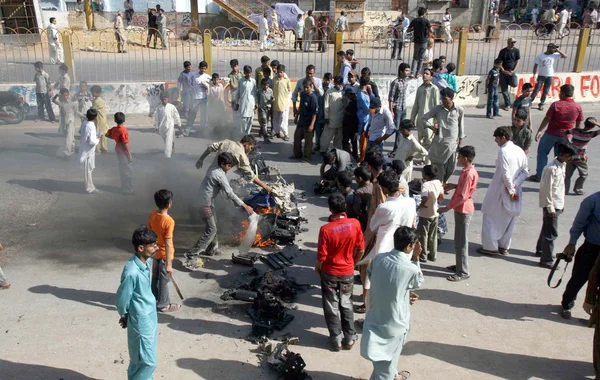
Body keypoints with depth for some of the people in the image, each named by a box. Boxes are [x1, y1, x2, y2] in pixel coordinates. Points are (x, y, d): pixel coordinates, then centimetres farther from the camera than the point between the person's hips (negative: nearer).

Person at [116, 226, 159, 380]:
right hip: (141, 322, -8)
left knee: (141, 359, 23)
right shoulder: (132, 272, -30)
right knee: (148, 362, 3)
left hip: (150, 317, 8)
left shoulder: (146, 261, -3)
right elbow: (122, 298, -17)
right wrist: (125, 316, 2)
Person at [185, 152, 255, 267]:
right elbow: (229, 193, -25)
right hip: (206, 204, -10)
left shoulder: (214, 170, 8)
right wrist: (245, 206, -23)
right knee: (211, 230, -8)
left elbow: (224, 189, 18)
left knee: (213, 226, 21)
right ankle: (192, 254, -9)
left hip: (207, 202, 10)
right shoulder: (220, 175, -20)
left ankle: (211, 249, 36)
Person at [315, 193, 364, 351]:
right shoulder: (355, 224, -15)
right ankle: (349, 338, 29)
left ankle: (336, 339, 23)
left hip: (329, 273, -3)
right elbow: (361, 250, -5)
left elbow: (322, 256, -17)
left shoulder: (326, 229, -24)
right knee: (346, 305, 21)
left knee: (331, 307, 14)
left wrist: (317, 267, 4)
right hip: (348, 272, 3)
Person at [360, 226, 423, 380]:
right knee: (387, 360, 15)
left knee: (383, 357, 28)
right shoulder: (411, 269, -23)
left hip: (376, 315, 6)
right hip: (394, 321, -6)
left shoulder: (379, 258, -9)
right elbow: (419, 283, 0)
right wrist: (416, 259, -3)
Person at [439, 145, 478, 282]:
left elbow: (462, 196, -25)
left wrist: (447, 208, -21)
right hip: (461, 209, 10)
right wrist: (454, 186, 9)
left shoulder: (468, 174, -24)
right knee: (459, 240, 19)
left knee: (461, 242, -1)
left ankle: (463, 272, 8)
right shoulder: (469, 170, 7)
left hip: (463, 210, -10)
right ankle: (460, 265, 31)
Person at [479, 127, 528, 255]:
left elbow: (506, 174, -22)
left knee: (491, 218, 6)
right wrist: (515, 185, -7)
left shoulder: (503, 151, -18)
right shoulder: (520, 151, 5)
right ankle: (504, 247, 25)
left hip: (500, 191, -7)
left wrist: (511, 190, -15)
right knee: (508, 219, 16)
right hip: (514, 191, 7)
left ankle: (490, 247, 11)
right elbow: (524, 172, 3)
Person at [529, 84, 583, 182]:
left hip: (551, 134, -3)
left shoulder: (556, 105, -14)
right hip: (565, 136, 3)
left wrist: (539, 131, -5)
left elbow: (547, 119, -13)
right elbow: (578, 125, 3)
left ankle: (539, 175, 10)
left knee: (542, 152, 12)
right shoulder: (578, 107, -3)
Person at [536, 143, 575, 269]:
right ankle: (547, 260, 3)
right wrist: (550, 208, -18)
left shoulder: (562, 166, 7)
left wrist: (562, 204, 18)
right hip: (551, 206, -9)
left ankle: (540, 250, 38)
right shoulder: (551, 168, -22)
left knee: (547, 229, 22)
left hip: (557, 204, 9)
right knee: (552, 233, -4)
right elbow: (547, 190, -21)